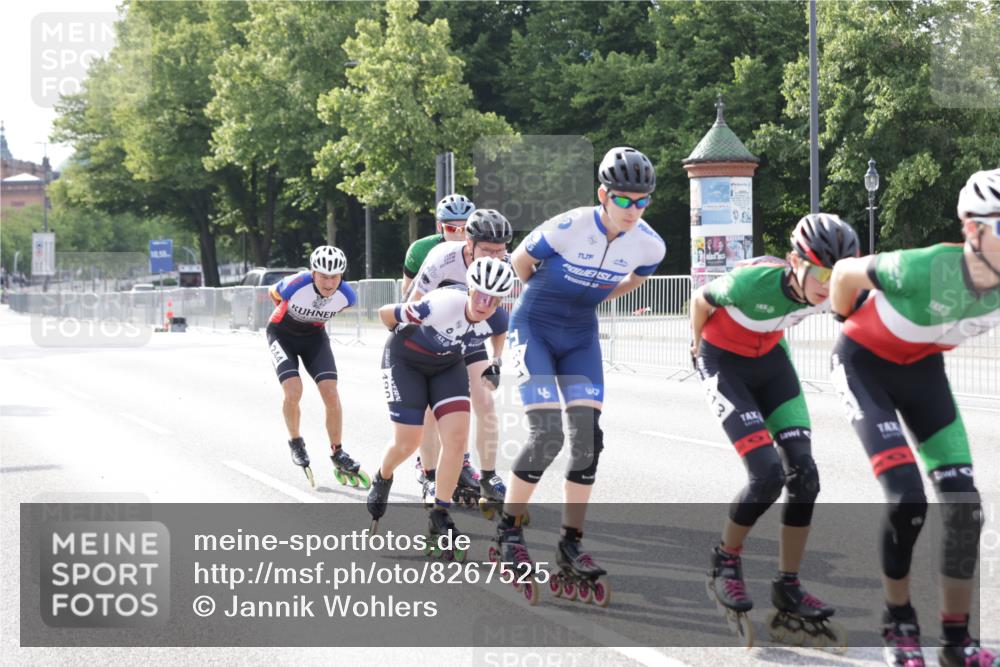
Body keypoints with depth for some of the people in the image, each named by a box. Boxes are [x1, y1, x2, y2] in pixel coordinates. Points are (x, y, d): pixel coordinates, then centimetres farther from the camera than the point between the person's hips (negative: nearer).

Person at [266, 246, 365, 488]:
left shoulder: (346, 295, -24)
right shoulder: (295, 285, -34)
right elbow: (273, 293, -9)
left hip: (314, 335, 3)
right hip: (283, 333, -3)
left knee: (331, 393, -12)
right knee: (293, 391, -22)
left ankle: (338, 455, 4)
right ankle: (295, 443, 5)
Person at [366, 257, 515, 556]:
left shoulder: (498, 320, -23)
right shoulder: (441, 306, -40)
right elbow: (385, 312, -24)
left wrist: (495, 363, 2)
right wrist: (404, 335, -5)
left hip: (448, 366, 4)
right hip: (405, 361, -4)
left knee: (457, 438, -13)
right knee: (408, 443, -4)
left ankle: (440, 515, 0)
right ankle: (382, 480, 32)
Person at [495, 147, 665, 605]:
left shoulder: (649, 246, -11)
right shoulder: (567, 228, -25)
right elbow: (519, 264, -6)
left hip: (581, 338, 4)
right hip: (534, 329, -4)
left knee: (587, 437, -7)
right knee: (546, 435, -16)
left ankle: (571, 545, 4)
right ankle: (508, 531, 2)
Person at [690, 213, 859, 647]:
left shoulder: (827, 294, -20)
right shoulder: (754, 281, -36)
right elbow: (701, 300, -14)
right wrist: (697, 348, 3)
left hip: (770, 360, 6)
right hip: (724, 363, -6)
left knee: (804, 475, -6)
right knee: (768, 475, -19)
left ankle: (788, 591, 6)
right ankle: (725, 562, 7)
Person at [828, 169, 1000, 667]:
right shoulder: (926, 269, -36)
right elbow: (846, 273, -17)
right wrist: (849, 321, 1)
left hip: (922, 369, 5)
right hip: (864, 365, -5)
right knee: (907, 500, -18)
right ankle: (899, 624, 5)